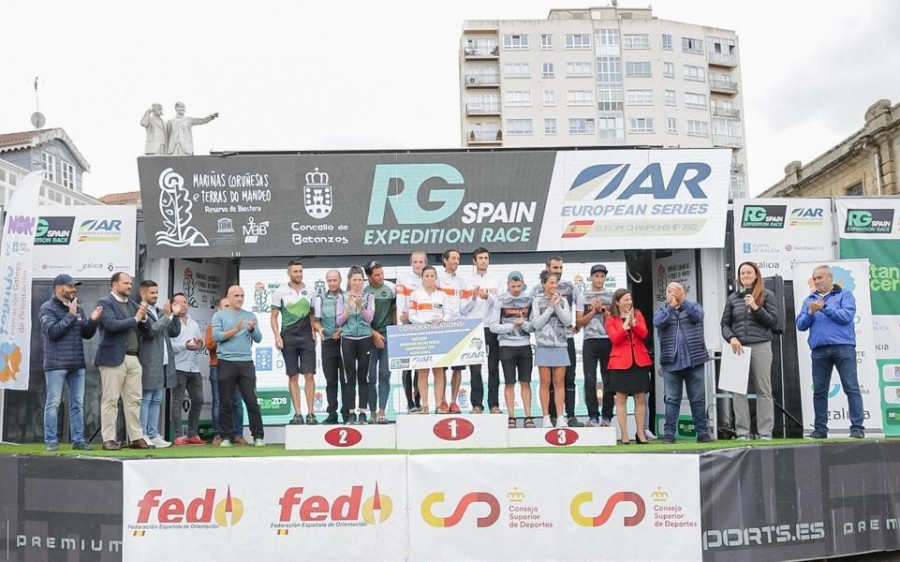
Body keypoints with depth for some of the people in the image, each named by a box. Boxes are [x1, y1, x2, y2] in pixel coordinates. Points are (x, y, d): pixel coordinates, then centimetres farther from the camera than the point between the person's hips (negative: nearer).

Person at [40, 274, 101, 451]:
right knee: (53, 403, -1)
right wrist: (70, 315, -15)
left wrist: (93, 321, -4)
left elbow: (87, 334, 13)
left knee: (78, 403, 6)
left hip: (77, 364, 6)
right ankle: (51, 441, 4)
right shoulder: (48, 308, -2)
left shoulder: (78, 309, 15)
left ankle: (78, 440, 10)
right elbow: (52, 331, -15)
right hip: (56, 364, -6)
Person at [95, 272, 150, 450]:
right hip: (113, 358, -6)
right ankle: (109, 439, 4)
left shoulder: (132, 304, 17)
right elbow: (112, 324, -18)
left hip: (133, 358, 6)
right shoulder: (105, 302, -3)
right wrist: (135, 319, -11)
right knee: (111, 400, -1)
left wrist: (143, 316, -2)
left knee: (134, 400, 7)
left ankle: (136, 437, 11)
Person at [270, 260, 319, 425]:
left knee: (309, 375, -5)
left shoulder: (309, 292, 9)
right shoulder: (280, 292, 3)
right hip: (288, 338, -1)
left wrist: (314, 331, 2)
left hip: (306, 337, 1)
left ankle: (311, 413, -1)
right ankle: (297, 414, 7)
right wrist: (277, 336, -7)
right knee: (293, 377, 3)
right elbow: (274, 316, 4)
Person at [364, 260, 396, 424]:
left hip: (388, 335, 1)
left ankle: (381, 412, -6)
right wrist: (374, 333, -7)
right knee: (371, 376, 1)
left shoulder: (391, 288, 4)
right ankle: (372, 413, 8)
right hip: (369, 336, -1)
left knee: (385, 374, -5)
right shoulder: (362, 291, -3)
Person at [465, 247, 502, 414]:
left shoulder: (495, 282, 10)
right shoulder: (468, 283, 8)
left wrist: (487, 297, -18)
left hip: (491, 328, 0)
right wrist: (473, 298, -14)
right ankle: (477, 404, 5)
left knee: (493, 368, 2)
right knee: (475, 369, 0)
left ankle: (494, 404, 6)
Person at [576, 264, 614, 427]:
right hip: (590, 341, 0)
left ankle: (606, 417, 8)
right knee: (590, 380, -2)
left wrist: (602, 309, -9)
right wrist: (593, 311, -6)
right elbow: (579, 322, 4)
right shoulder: (583, 296, 8)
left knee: (609, 380, 2)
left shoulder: (611, 296, 9)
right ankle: (593, 416, 4)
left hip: (608, 341, 0)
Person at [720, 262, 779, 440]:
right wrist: (731, 338, -6)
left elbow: (773, 321, 2)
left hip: (761, 346, -2)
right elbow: (725, 324, 12)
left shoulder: (767, 295, 8)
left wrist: (756, 308, -9)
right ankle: (742, 432, 1)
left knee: (763, 390, 1)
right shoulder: (733, 298, 13)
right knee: (738, 391, -2)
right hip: (739, 347, 2)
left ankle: (765, 433, 4)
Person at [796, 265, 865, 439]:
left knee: (851, 388, -5)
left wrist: (824, 307, -12)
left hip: (843, 347, -4)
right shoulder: (809, 300, 17)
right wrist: (811, 313, -6)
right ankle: (820, 429, 8)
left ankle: (857, 428, -2)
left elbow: (847, 316, -10)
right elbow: (801, 325, 10)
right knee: (819, 391, 3)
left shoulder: (845, 295, 7)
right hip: (819, 350, 4)